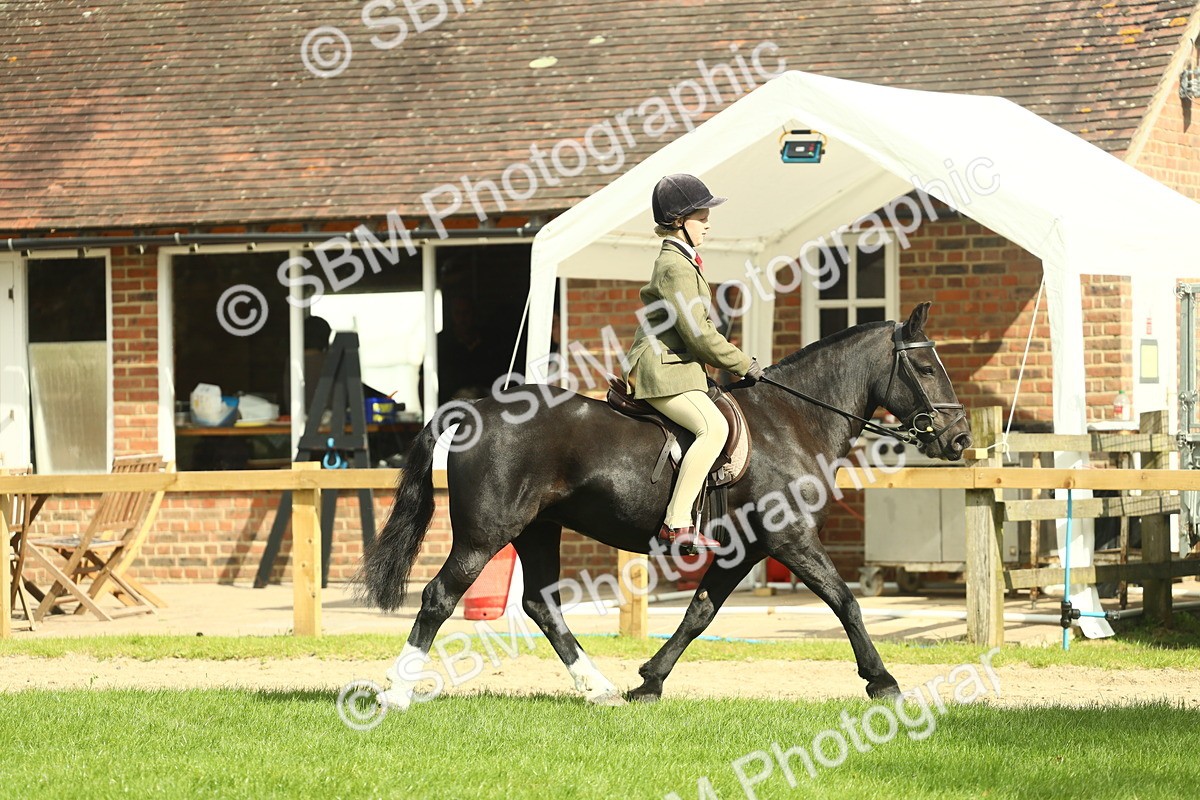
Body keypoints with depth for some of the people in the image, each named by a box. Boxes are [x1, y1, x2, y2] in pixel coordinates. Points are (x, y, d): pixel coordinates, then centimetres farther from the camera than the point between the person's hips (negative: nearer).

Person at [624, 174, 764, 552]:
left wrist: (739, 364, 19)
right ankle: (677, 523, -34)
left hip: (680, 368, 11)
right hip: (663, 371, -11)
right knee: (714, 428, -28)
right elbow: (697, 333, -19)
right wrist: (745, 365, -10)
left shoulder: (682, 262, 21)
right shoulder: (675, 267, -13)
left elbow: (695, 329, 27)